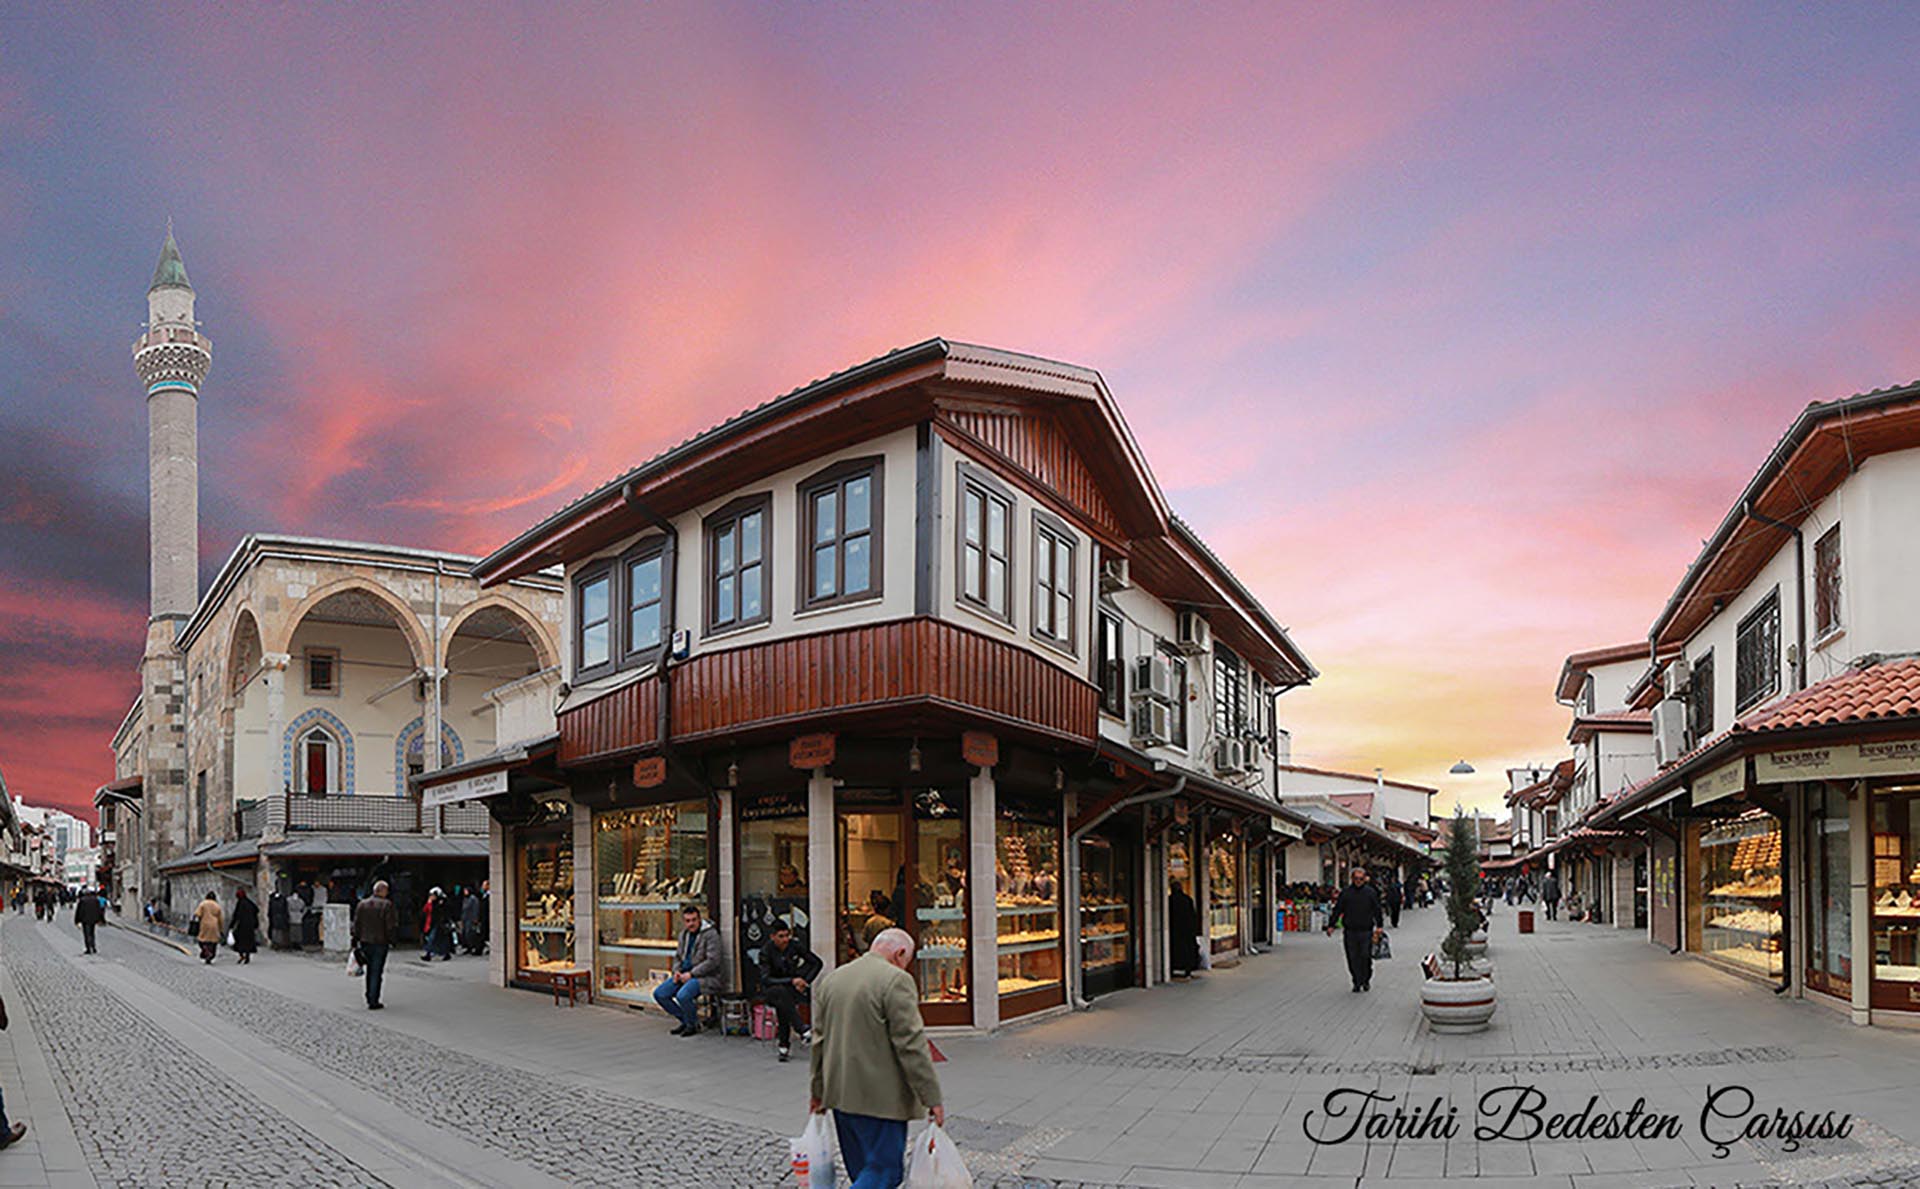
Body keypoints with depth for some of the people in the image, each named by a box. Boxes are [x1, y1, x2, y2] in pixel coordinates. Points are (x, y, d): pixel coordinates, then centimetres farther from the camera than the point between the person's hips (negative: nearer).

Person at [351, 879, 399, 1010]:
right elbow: (391, 926, -13)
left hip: (365, 942, 5)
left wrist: (356, 940, 11)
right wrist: (391, 940, -2)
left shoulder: (361, 904, 5)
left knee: (370, 970, 19)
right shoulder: (387, 905, -11)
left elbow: (356, 924, 7)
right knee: (376, 972, -1)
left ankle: (369, 997, 27)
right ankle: (373, 1001, -1)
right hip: (380, 943, -5)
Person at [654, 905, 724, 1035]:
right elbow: (678, 956, 22)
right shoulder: (684, 934, 12)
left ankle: (693, 1025, -3)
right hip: (686, 974, 9)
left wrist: (691, 974, -19)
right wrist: (677, 971, 1)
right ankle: (685, 1020, 11)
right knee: (659, 994, -3)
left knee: (682, 995, -32)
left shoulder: (710, 934, -13)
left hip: (707, 976, -8)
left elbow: (713, 961, -19)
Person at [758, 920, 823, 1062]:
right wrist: (791, 981, -28)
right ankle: (802, 1031, -39)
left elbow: (817, 962, 2)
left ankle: (783, 1045, -17)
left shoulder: (794, 946, -6)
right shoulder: (766, 951, -13)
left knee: (781, 1005, -29)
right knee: (780, 992, -36)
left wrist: (805, 981, -10)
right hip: (771, 990, -2)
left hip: (793, 989, 2)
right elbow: (766, 979, -21)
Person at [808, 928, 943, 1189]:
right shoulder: (896, 980, -13)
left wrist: (818, 1090, 23)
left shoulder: (830, 979, 11)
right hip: (880, 1098, -8)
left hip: (841, 1094, 8)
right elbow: (910, 1043, -16)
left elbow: (819, 1040, 16)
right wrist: (931, 1098, -12)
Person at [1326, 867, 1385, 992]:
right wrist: (1331, 925, 2)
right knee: (1352, 958, 1)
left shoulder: (1371, 893, 6)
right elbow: (1337, 910, 7)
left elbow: (1377, 910, 8)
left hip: (1366, 931, -1)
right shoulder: (1345, 893, 6)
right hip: (1350, 931, 1)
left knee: (1366, 957, -1)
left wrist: (1379, 926, -2)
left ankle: (1366, 981, 16)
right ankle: (1357, 982, 11)